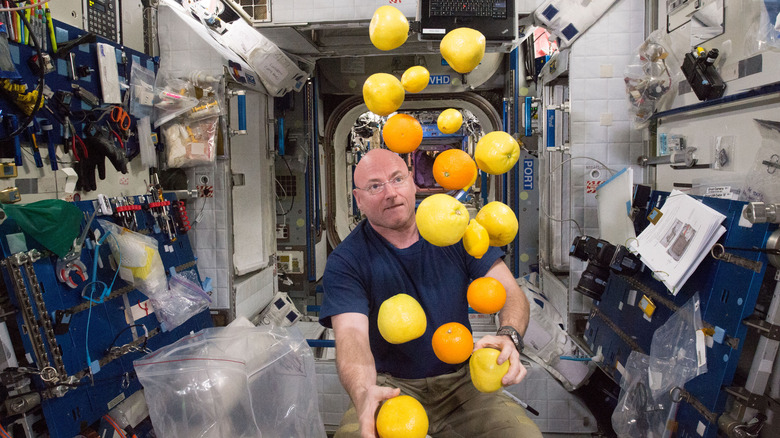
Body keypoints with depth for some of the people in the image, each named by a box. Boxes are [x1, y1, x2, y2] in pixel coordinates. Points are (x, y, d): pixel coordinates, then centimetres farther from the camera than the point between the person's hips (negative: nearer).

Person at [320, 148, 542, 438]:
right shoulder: (345, 262, -10)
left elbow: (511, 293, -4)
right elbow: (351, 334, -24)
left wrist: (508, 337, -28)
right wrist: (362, 393, -46)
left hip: (460, 380, 3)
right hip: (390, 387, -2)